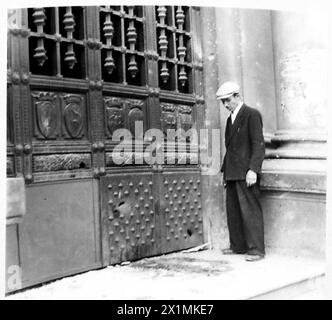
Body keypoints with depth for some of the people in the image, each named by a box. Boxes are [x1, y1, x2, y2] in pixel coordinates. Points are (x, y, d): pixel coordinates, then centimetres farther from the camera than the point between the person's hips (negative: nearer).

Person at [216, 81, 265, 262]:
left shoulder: (252, 115, -6)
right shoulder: (230, 119, 19)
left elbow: (259, 145, -12)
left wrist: (253, 170, -20)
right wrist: (224, 170, 18)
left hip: (246, 174, -8)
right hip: (232, 174, 9)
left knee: (250, 211, -6)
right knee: (233, 211, 11)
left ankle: (256, 249, 0)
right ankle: (238, 246, 21)